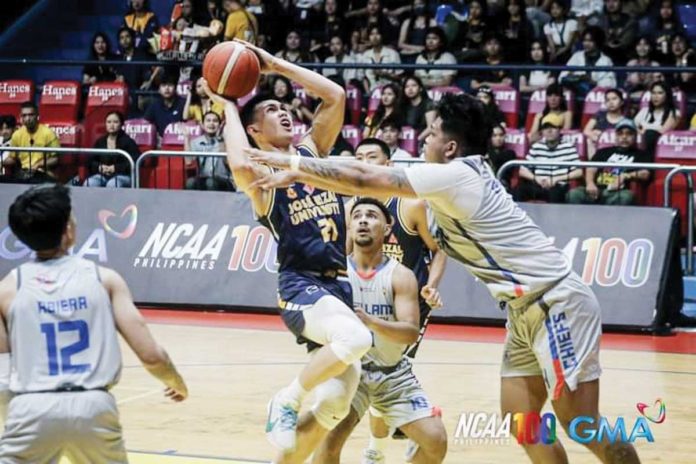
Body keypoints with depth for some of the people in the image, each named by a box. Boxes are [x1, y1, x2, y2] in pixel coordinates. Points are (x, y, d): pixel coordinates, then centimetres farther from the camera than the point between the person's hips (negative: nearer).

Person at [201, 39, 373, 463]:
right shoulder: (261, 173, -3)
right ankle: (286, 402, -13)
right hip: (302, 287, -7)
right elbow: (240, 165, -28)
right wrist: (229, 107, -12)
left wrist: (275, 65, 9)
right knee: (357, 338, -35)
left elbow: (336, 95, 9)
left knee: (334, 403, 1)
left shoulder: (312, 150, 15)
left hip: (337, 284, 7)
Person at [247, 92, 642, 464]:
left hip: (558, 303, -10)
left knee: (583, 427, -9)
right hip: (529, 309, 10)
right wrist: (297, 175, 13)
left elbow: (366, 181, -13)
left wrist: (292, 163, -4)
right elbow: (370, 175, 15)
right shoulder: (456, 179, 13)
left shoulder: (454, 176, -15)